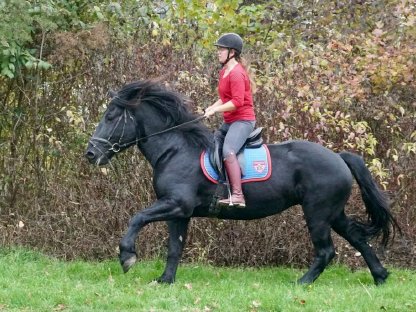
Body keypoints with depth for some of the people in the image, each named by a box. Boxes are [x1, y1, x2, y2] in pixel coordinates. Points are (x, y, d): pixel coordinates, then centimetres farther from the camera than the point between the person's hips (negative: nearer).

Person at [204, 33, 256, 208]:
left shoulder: (236, 73, -17)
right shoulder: (224, 72, 15)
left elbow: (237, 101, -24)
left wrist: (215, 110, -21)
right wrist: (212, 108, 3)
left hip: (243, 120, -11)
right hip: (229, 121, 11)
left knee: (228, 152, -30)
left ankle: (237, 195, -38)